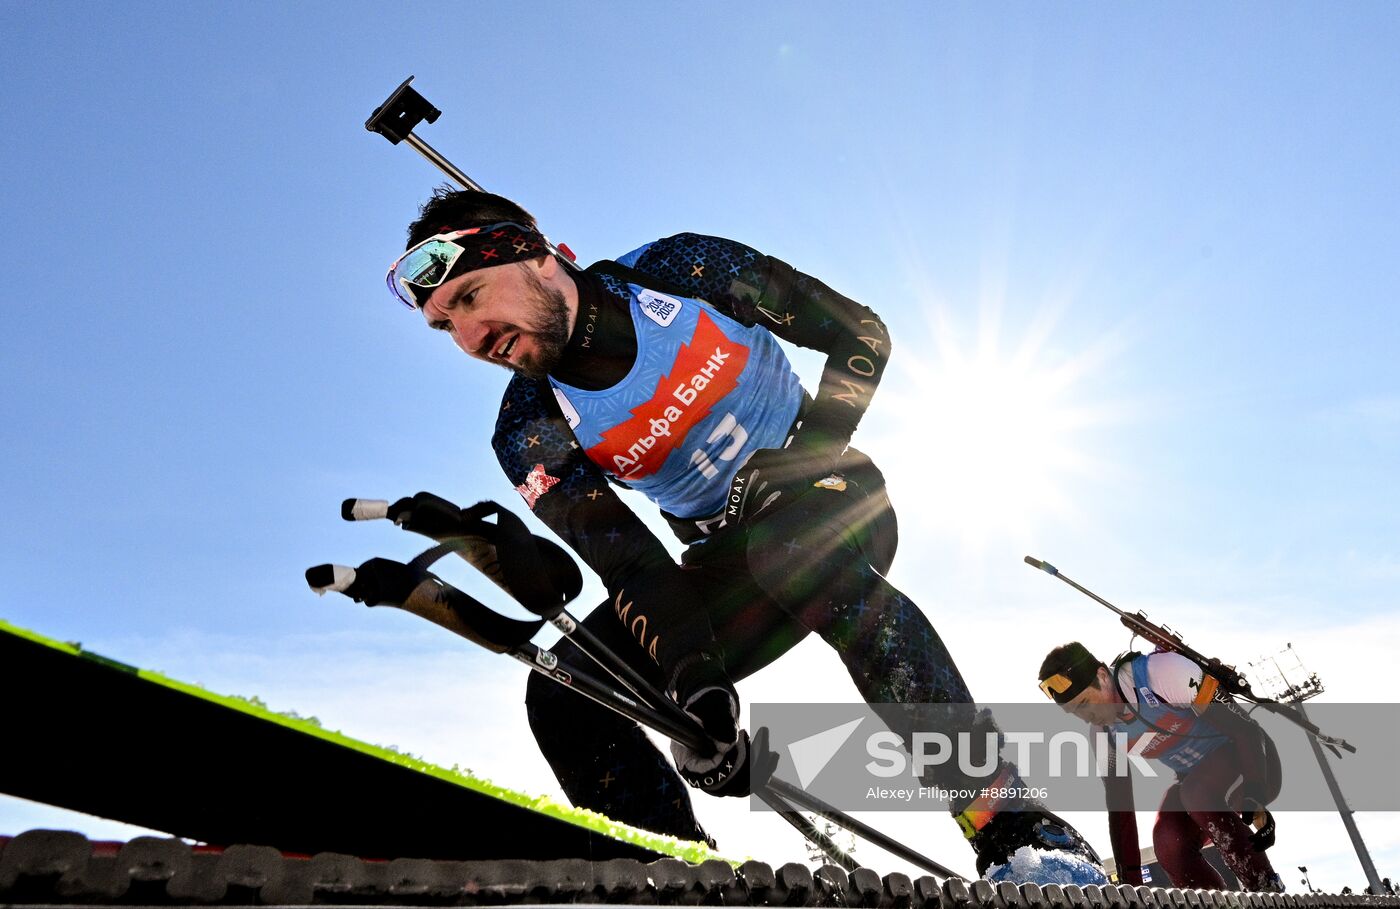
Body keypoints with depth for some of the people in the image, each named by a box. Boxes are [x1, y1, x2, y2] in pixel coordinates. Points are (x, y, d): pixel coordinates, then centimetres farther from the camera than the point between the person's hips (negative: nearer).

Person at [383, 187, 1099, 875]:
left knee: (786, 544, -40)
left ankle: (1014, 827, -35)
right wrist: (690, 670, -34)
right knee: (562, 696, -16)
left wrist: (812, 446, -22)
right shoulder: (530, 435, -11)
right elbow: (629, 562, -19)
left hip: (834, 504, -3)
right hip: (725, 567, 3)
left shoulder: (680, 271, -16)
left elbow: (861, 332, -10)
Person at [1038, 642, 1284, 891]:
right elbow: (1118, 808, -1)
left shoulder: (1160, 672, -30)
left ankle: (1269, 892, -15)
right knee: (1168, 841, -24)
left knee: (1197, 793, -34)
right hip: (1194, 781, 5)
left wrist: (1256, 801, -34)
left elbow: (1244, 727, -26)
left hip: (1253, 762, -4)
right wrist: (1130, 882, -3)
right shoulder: (1104, 735, -9)